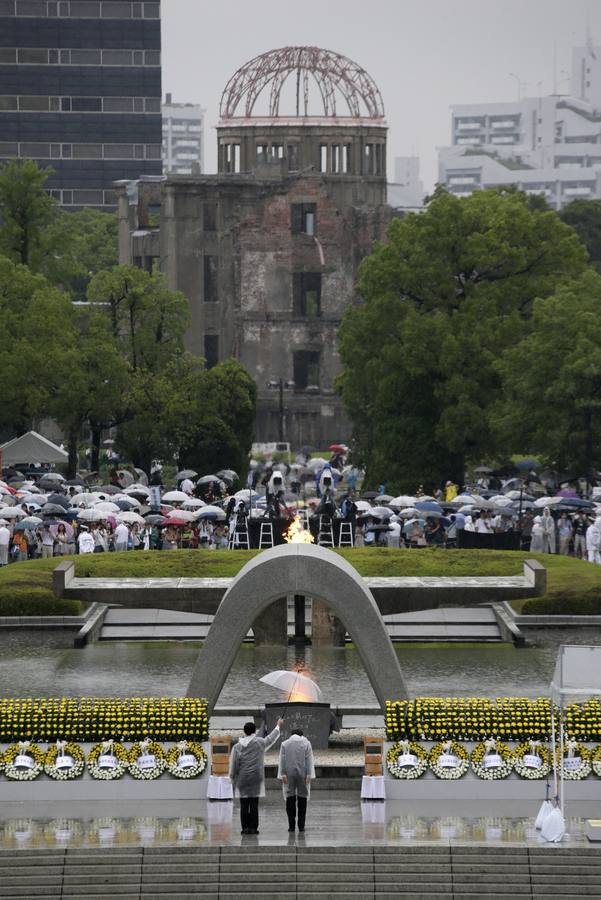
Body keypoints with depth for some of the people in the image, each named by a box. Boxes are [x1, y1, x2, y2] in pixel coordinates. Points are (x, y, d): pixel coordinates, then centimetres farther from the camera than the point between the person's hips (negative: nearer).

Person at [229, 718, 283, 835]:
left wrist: (233, 779, 11)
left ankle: (245, 827, 2)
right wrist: (278, 726, 29)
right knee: (254, 804, 0)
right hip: (256, 778, -1)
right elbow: (271, 738, 12)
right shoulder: (259, 743, -4)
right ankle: (253, 827, 0)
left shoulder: (237, 746, 0)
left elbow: (233, 764, 1)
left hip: (242, 779, 1)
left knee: (244, 804, 3)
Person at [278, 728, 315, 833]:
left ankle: (291, 825, -1)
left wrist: (283, 775, -1)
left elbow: (282, 761, 0)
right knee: (302, 799, 4)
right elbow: (309, 761, -2)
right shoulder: (306, 744, 3)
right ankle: (301, 825, 1)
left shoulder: (284, 744, 5)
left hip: (289, 775, 0)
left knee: (290, 798, 3)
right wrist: (309, 775, -3)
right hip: (302, 774, 0)